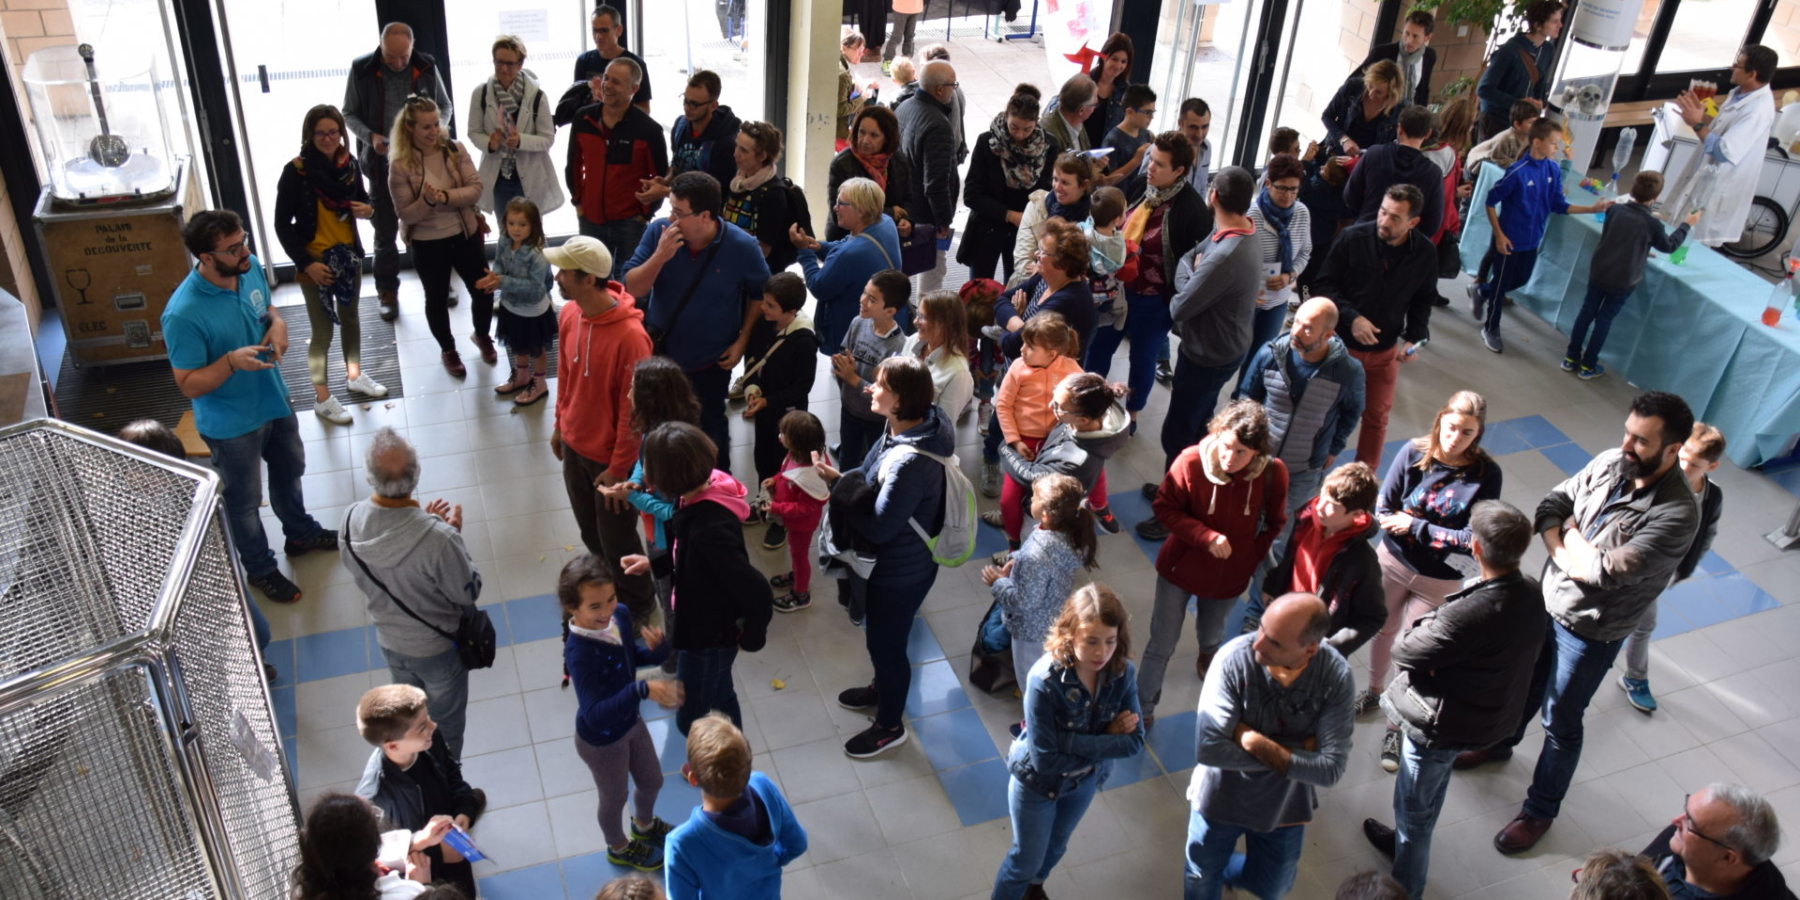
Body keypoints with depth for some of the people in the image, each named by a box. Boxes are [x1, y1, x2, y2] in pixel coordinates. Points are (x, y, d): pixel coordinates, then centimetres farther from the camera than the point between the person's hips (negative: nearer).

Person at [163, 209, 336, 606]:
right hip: (231, 424, -7)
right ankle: (260, 569, 41)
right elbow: (188, 385, -24)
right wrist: (232, 361, -40)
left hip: (274, 400, 7)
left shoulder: (251, 268, -14)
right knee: (244, 501, 17)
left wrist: (277, 323, -15)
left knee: (290, 472, 30)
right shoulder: (183, 314, -33)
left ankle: (301, 533, 57)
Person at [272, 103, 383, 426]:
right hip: (315, 260, -5)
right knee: (322, 330, 2)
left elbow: (362, 199, 13)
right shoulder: (295, 171, -18)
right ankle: (321, 398, 15)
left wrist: (367, 210, -12)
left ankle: (354, 375, 41)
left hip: (349, 255, 5)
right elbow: (282, 224, -14)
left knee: (351, 318, 21)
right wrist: (306, 263, -20)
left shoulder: (350, 164, -4)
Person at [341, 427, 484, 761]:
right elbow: (469, 592, -21)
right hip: (438, 646, -5)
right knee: (446, 724, 22)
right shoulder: (438, 538, -38)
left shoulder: (351, 521, -22)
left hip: (390, 641, 5)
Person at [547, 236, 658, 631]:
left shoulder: (630, 336, -32)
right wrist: (560, 426, 16)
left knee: (617, 539, 11)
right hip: (574, 444, 7)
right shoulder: (568, 315, -8)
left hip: (609, 456, -7)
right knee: (589, 530, 24)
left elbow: (633, 410, -24)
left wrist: (618, 468, -17)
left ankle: (637, 605, 37)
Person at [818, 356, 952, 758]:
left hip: (899, 572, -9)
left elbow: (878, 527, -31)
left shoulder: (910, 462, -38)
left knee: (886, 643, 13)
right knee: (880, 637, 30)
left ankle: (890, 726, 37)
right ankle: (882, 690, 57)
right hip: (890, 561, 9)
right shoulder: (904, 428, -8)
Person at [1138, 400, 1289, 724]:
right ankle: (1144, 707, 30)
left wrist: (1253, 555, -8)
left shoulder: (1273, 473, -21)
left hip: (1229, 576, 3)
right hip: (1181, 568, -2)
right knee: (1162, 643, 8)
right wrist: (1206, 537, -28)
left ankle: (1207, 659, 65)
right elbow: (1164, 506, -16)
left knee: (1212, 636, 29)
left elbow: (1274, 523, -2)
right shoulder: (1192, 461, -27)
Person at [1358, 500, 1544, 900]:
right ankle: (1406, 841, 59)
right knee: (1426, 799, 34)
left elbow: (1406, 654, -25)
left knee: (1413, 810, 17)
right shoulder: (1532, 593, -14)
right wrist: (1437, 619, -12)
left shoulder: (1469, 615, -39)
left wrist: (1420, 620, -8)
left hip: (1442, 724, -8)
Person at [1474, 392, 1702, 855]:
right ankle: (1500, 741, 58)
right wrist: (1564, 547, -20)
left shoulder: (1677, 514, -30)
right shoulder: (1610, 462, -11)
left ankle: (1539, 811, 33)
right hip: (1547, 600, 6)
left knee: (1560, 724, 12)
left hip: (1590, 632, -6)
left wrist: (1569, 536, -16)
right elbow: (1552, 504, -2)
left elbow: (1607, 571, -33)